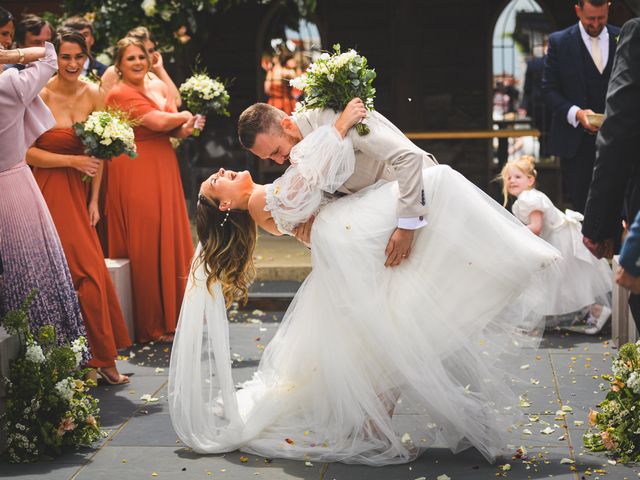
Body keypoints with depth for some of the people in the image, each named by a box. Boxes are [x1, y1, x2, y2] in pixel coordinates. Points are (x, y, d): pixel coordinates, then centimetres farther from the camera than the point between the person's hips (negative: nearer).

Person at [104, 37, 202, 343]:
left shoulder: (157, 92, 16)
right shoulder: (120, 94, -10)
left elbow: (174, 131, 16)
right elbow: (157, 122, -20)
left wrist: (187, 128, -6)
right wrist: (183, 116, -1)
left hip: (164, 172, 8)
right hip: (136, 176, -8)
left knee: (169, 240, 11)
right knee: (145, 246, -4)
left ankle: (171, 316, 22)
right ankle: (151, 326, 4)